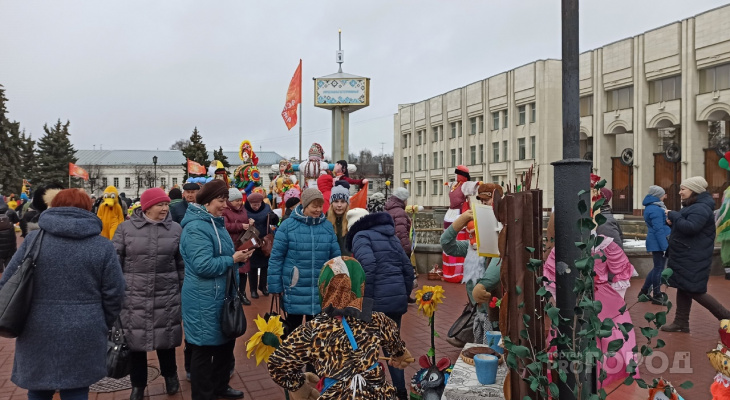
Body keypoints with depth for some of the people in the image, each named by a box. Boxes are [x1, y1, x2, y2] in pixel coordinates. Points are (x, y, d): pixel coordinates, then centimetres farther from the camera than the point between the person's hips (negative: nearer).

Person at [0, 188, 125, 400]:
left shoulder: (34, 239, -1)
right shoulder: (103, 246, -4)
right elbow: (114, 295, -3)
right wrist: (102, 326, 13)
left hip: (37, 335, 1)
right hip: (82, 337, -1)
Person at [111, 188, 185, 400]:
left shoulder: (175, 229, 2)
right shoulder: (126, 228, -3)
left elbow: (182, 264, 7)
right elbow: (115, 262, 0)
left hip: (167, 296, 1)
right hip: (134, 297, -1)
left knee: (166, 339, 13)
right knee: (135, 343, 9)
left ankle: (170, 376, 37)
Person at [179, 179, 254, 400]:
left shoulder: (215, 222, 13)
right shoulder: (196, 228, -19)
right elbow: (203, 265, -26)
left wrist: (238, 256, 3)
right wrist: (233, 260, -19)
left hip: (221, 296, 10)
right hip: (204, 300, -10)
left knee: (226, 342, 20)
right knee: (205, 348, 2)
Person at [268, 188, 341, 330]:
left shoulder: (327, 226, 1)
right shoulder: (288, 225, -8)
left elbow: (335, 257, 6)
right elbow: (276, 257, -6)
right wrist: (275, 286, -6)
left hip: (321, 291, 3)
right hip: (295, 289, -2)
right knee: (293, 326, 14)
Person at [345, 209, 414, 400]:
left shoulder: (361, 236, -1)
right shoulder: (391, 236, 20)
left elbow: (368, 266, -19)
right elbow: (408, 268, 17)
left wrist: (364, 300, -16)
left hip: (377, 300, -7)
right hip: (397, 300, 7)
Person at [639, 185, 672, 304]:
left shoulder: (651, 207, 15)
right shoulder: (655, 209, -17)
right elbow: (659, 230, -22)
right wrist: (665, 246, -22)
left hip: (655, 242, 10)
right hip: (658, 242, -10)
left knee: (658, 267, 18)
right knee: (659, 269, -1)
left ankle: (644, 291, 24)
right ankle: (656, 296, 9)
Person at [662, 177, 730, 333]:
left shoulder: (701, 208, -19)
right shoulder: (692, 206, 16)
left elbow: (691, 227, -32)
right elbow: (684, 225, 19)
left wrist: (673, 215, -20)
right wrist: (673, 222, -1)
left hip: (693, 260, -11)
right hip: (685, 257, 11)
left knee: (694, 291, -5)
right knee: (683, 289, 12)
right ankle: (681, 322, 18)